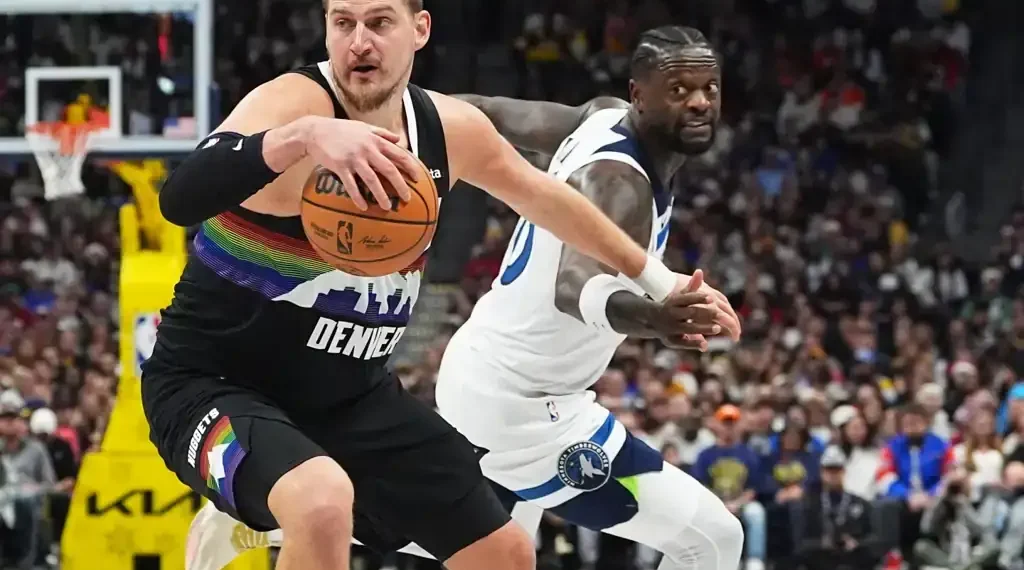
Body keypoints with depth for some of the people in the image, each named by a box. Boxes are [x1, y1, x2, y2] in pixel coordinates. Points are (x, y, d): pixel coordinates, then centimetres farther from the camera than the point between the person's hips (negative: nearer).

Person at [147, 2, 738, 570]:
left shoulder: (451, 130, -3)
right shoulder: (295, 102, -25)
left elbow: (544, 196, 19)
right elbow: (181, 199, -44)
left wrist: (660, 282, 28)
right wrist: (301, 136, -61)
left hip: (349, 395, 8)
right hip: (215, 383, -7)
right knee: (324, 504, -38)